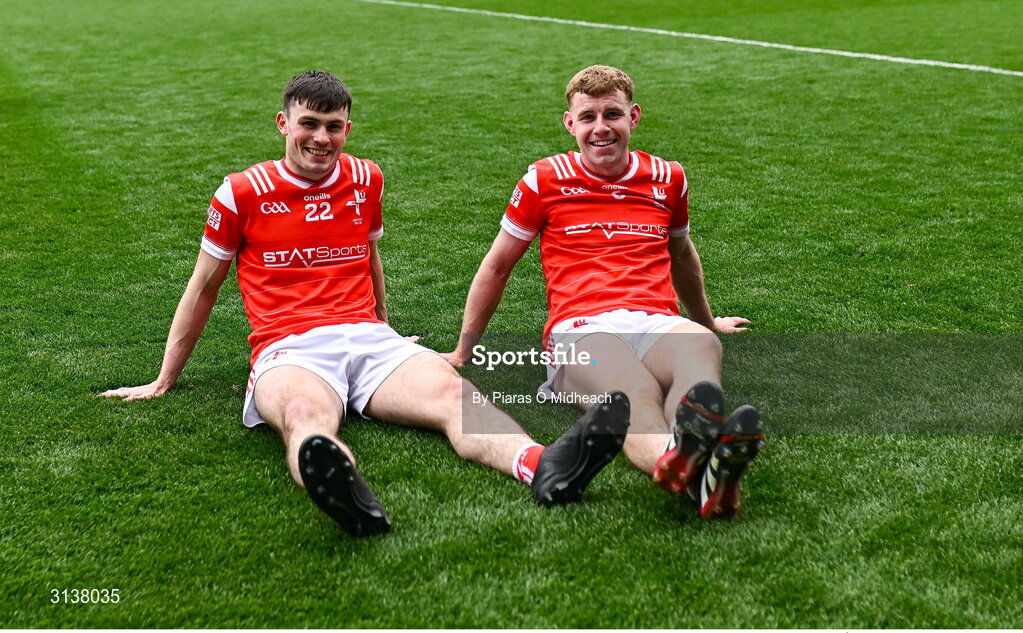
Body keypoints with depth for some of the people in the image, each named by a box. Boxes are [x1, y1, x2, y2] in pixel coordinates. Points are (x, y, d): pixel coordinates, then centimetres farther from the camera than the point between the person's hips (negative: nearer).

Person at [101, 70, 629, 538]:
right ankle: (348, 497, -74)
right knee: (305, 414, -41)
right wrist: (164, 380, 19)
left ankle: (544, 466, -56)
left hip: (368, 338, 4)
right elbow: (204, 288, 15)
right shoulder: (241, 193, 6)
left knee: (454, 392, -29)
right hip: (289, 349, -3)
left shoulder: (365, 179, 16)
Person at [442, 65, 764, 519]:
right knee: (638, 395, -40)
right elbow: (497, 265, 20)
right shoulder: (546, 180, 13)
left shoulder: (667, 178, 21)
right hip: (580, 329, -2)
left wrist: (708, 322, 50)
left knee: (701, 345, -38)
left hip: (657, 324, 2)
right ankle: (672, 456, -73)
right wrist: (463, 352, 23)